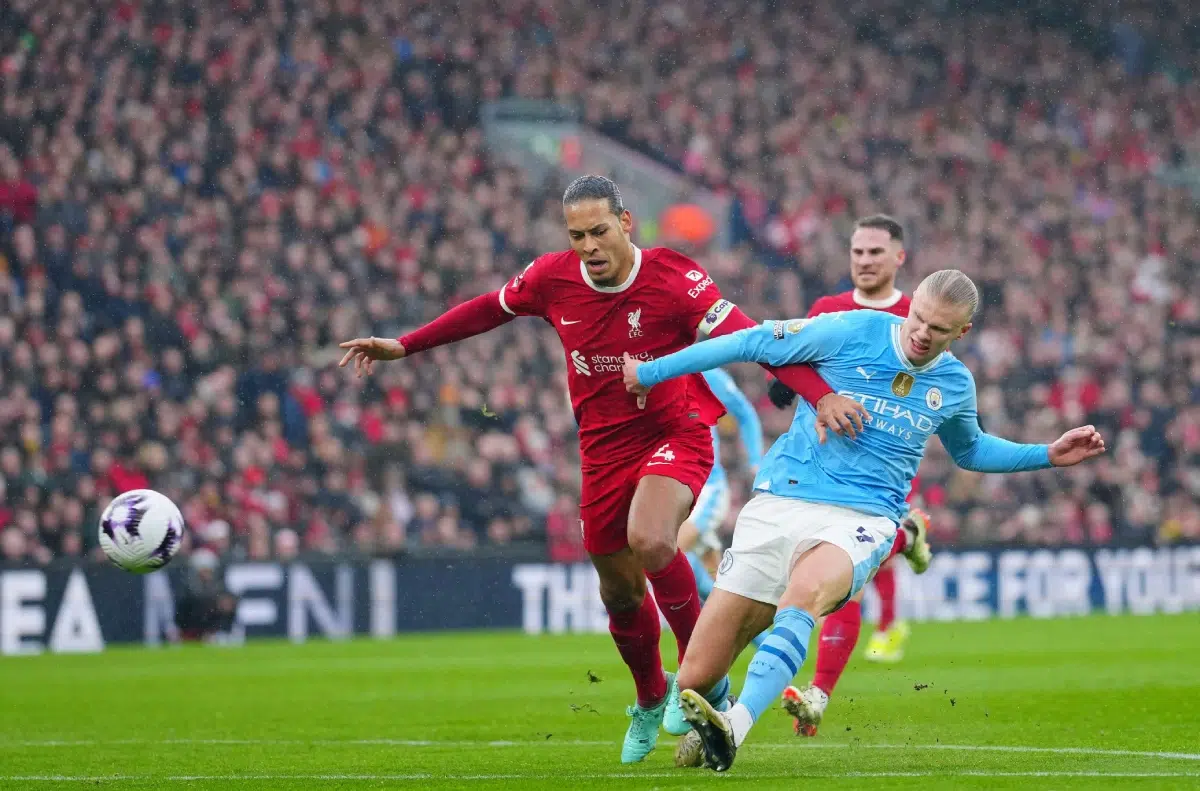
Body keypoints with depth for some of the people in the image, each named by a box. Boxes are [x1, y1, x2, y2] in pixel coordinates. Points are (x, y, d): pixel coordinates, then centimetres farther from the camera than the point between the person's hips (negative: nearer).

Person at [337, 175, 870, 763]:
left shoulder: (674, 279, -20)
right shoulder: (552, 278, -7)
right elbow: (488, 310, 13)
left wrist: (821, 396, -36)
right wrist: (403, 346, 16)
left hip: (676, 433, -5)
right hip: (605, 446, 5)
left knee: (650, 541, -33)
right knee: (620, 592, 12)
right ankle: (651, 702, 42)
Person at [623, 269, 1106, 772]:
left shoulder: (955, 385, 10)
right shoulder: (852, 332, -2)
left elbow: (968, 451, 34)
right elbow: (749, 344, 5)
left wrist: (1049, 455, 24)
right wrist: (651, 372, 9)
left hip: (862, 519, 0)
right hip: (780, 502, 0)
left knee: (805, 593, -40)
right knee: (694, 679, -7)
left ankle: (732, 729, -51)